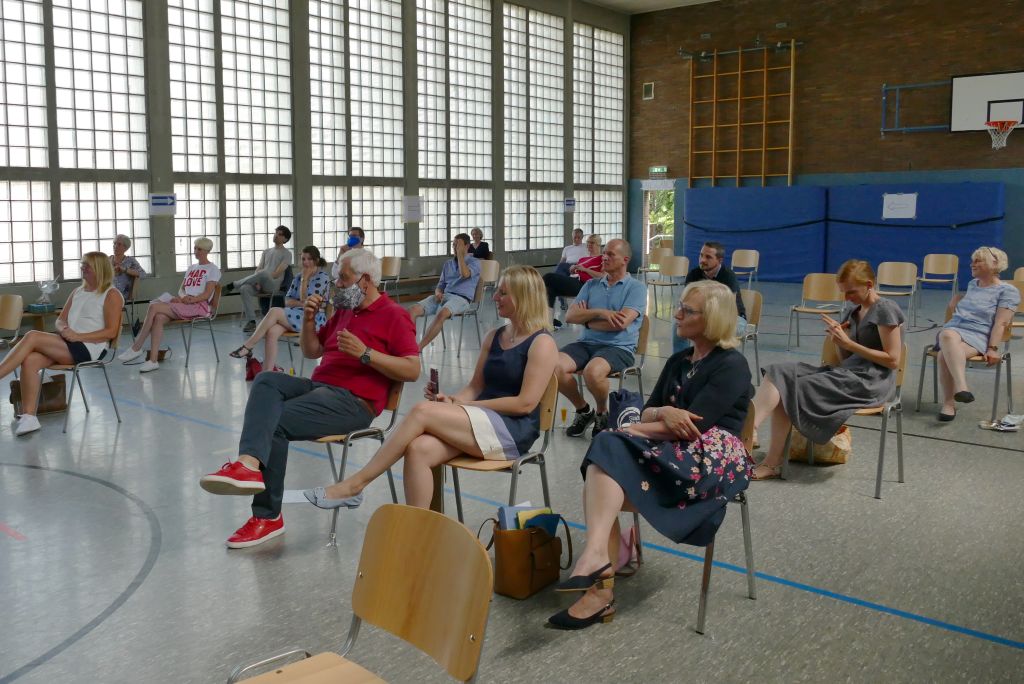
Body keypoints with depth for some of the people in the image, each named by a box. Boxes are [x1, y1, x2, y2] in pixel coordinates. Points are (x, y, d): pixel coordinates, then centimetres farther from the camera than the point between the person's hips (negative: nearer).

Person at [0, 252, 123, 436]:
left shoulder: (111, 295, 1)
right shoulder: (78, 291, 22)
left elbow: (111, 332, -8)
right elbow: (60, 320, 22)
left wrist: (77, 336, -17)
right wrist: (63, 329, -3)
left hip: (90, 349, -6)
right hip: (67, 344, 6)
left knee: (32, 336, -23)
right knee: (30, 361, -23)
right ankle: (28, 417, -25)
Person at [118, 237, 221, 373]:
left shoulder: (213, 269, 5)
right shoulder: (191, 268, 26)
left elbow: (207, 294, -6)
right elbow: (181, 289, 20)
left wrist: (191, 299, -21)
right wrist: (181, 297, -4)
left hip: (199, 305, -6)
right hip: (184, 305, 6)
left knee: (154, 307, -24)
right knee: (158, 318, -27)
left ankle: (136, 348, -19)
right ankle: (153, 360, -32)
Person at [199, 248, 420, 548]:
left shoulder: (394, 316, -1)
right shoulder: (343, 310, 25)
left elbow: (412, 370, -11)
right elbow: (311, 351, 28)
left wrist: (365, 353, -19)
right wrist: (308, 320, 10)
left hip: (354, 400, -8)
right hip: (318, 385, 8)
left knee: (274, 422, -24)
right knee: (266, 381, -22)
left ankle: (268, 516, -23)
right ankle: (250, 464, -41)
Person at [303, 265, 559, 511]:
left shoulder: (542, 343, -5)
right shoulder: (494, 337, 17)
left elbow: (525, 403, -12)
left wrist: (461, 405, -10)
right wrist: (450, 400, -5)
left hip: (514, 431, -6)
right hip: (480, 423, 6)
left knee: (423, 411, -25)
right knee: (418, 449, -25)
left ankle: (355, 484, -17)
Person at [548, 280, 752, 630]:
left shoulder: (731, 365, -4)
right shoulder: (678, 361, 20)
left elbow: (694, 424, -15)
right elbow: (646, 412, 14)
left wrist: (633, 430, -8)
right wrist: (663, 413, -11)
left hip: (714, 459, -7)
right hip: (672, 454, 7)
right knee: (607, 451, -25)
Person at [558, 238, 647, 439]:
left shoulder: (636, 287, 2)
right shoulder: (591, 285, 17)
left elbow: (621, 323, -13)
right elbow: (570, 316, 5)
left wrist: (587, 318, 0)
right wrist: (600, 313, -12)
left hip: (619, 347, -5)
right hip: (586, 342, 5)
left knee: (593, 371, -36)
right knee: (555, 366, -24)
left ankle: (602, 412, -2)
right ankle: (583, 410, 3)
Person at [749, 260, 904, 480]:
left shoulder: (885, 309, -5)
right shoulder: (855, 311, 19)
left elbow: (893, 360, -11)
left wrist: (848, 343, -13)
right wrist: (839, 342, -2)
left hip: (870, 380, -8)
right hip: (847, 373, 8)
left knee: (794, 387, -20)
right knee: (781, 373, -13)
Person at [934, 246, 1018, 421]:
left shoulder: (1007, 291, 5)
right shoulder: (972, 284, 26)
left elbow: (1001, 323, -5)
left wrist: (993, 348, -15)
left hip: (978, 336, -5)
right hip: (952, 329, 5)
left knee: (945, 355, -38)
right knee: (948, 335, -37)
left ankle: (948, 403, -35)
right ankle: (961, 388, -47)